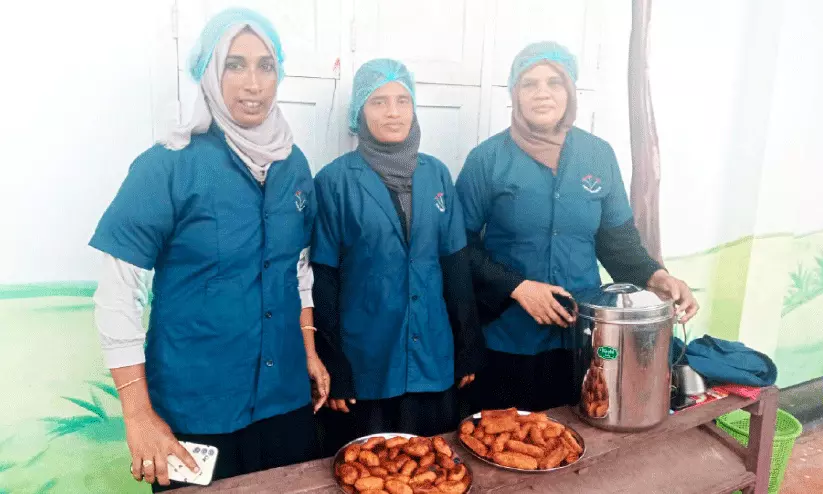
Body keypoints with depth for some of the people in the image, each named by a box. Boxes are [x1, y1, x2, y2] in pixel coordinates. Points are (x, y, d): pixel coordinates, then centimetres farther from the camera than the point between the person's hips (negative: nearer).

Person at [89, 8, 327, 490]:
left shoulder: (294, 164, 1)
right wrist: (139, 415, -14)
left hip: (286, 396, 5)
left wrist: (309, 351, 10)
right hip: (194, 407, -4)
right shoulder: (166, 167, -14)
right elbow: (118, 293, -13)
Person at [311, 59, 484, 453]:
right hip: (364, 365, -3)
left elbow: (456, 264, 6)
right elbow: (323, 281, -7)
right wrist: (330, 368, -6)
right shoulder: (335, 181, -8)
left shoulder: (436, 174, 3)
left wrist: (469, 347, 6)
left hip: (433, 361, 4)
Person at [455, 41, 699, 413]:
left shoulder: (598, 154, 1)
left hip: (581, 336, 3)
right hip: (506, 340, -2)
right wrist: (516, 287, -17)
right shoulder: (487, 158, -8)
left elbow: (617, 237, 9)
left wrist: (654, 277, -7)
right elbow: (461, 246, -7)